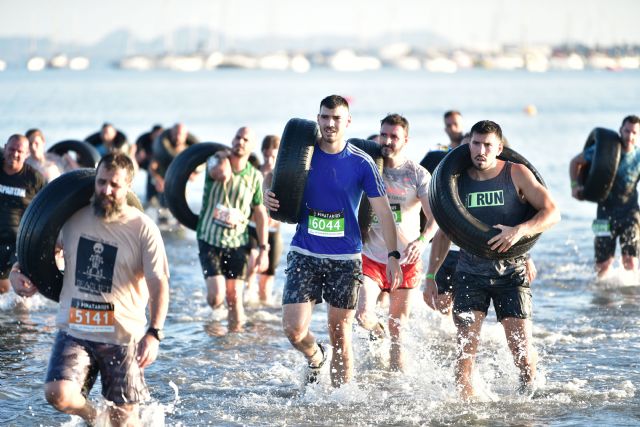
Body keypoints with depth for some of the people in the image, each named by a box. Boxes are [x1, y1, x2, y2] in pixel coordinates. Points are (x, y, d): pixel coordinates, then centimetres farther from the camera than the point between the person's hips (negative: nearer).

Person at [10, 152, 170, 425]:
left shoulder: (143, 229, -7)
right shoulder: (72, 218, 2)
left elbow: (159, 284, -12)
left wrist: (154, 333, -25)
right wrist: (16, 272, -2)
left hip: (122, 337, -2)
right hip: (74, 331, 2)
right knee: (57, 394, -22)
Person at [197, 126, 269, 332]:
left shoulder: (255, 176, 3)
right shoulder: (216, 161, -5)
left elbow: (260, 214, 8)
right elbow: (223, 174, -30)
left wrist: (263, 249, 5)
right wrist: (224, 157, -9)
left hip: (237, 243, 2)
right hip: (210, 239, -2)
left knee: (235, 297, -1)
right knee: (217, 296, -12)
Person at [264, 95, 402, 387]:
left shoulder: (361, 163, -4)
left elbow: (383, 212, -3)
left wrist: (393, 256, -12)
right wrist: (269, 198, -11)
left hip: (345, 258, -1)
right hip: (304, 254, 1)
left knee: (340, 334, 4)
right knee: (293, 329, -9)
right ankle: (315, 357, 25)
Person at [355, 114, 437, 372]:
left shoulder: (417, 174, -3)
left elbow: (435, 217, -13)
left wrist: (422, 240, -33)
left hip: (406, 262, -1)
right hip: (371, 257, 1)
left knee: (397, 332, 4)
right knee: (362, 314, -17)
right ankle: (376, 329, 17)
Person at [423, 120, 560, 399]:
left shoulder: (516, 174, -2)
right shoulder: (457, 180, 5)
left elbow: (552, 213, -8)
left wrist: (519, 231, -25)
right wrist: (431, 277, 10)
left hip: (511, 272, -2)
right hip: (470, 272, 2)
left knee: (522, 349, -7)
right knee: (465, 350, -8)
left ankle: (527, 397, 18)